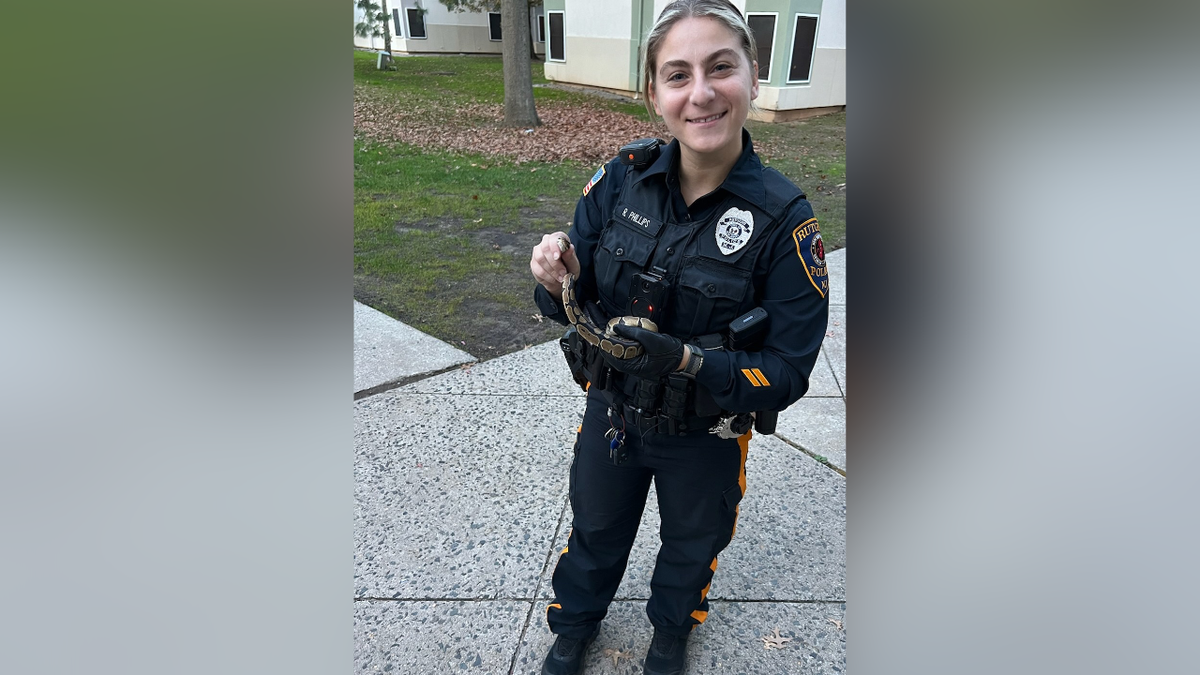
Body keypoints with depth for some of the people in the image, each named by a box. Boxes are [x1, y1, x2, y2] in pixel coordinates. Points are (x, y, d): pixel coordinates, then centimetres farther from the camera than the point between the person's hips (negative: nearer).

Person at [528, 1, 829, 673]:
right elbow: (580, 303, -7)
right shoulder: (620, 181, -16)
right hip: (611, 412, 2)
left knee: (691, 546, 27)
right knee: (595, 532, 27)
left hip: (704, 437, -1)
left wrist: (688, 360, -34)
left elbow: (788, 371, -20)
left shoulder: (783, 217, -23)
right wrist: (559, 283, -29)